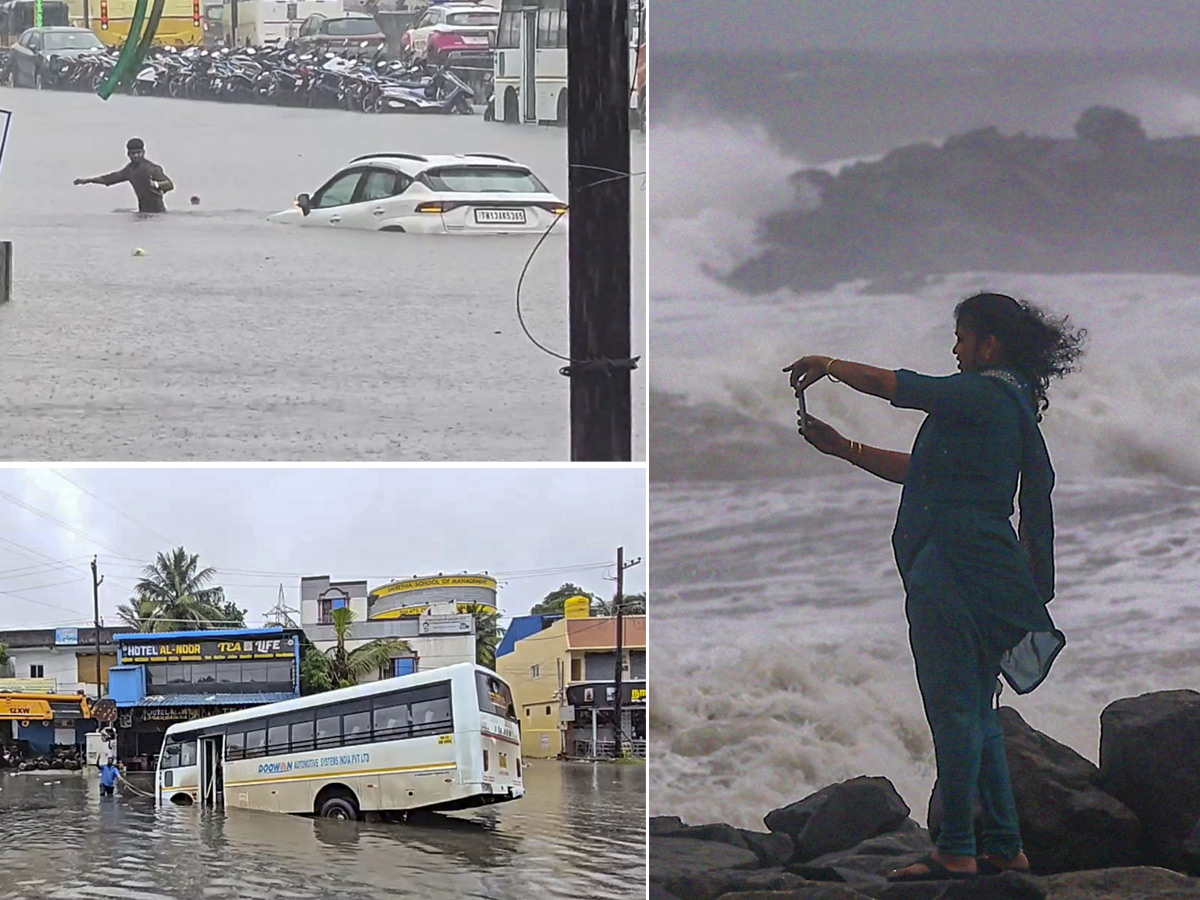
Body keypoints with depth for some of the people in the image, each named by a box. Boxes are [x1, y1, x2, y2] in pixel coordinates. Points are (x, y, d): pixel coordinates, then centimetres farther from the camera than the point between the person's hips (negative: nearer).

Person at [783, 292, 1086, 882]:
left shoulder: (986, 395, -10)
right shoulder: (1007, 403, 19)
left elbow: (893, 386, -10)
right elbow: (918, 471, 23)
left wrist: (828, 365, 6)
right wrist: (842, 448, 23)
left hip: (953, 564, -10)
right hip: (980, 570, 10)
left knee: (954, 709, -7)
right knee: (975, 712, 13)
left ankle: (956, 850, -5)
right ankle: (1003, 846, 16)